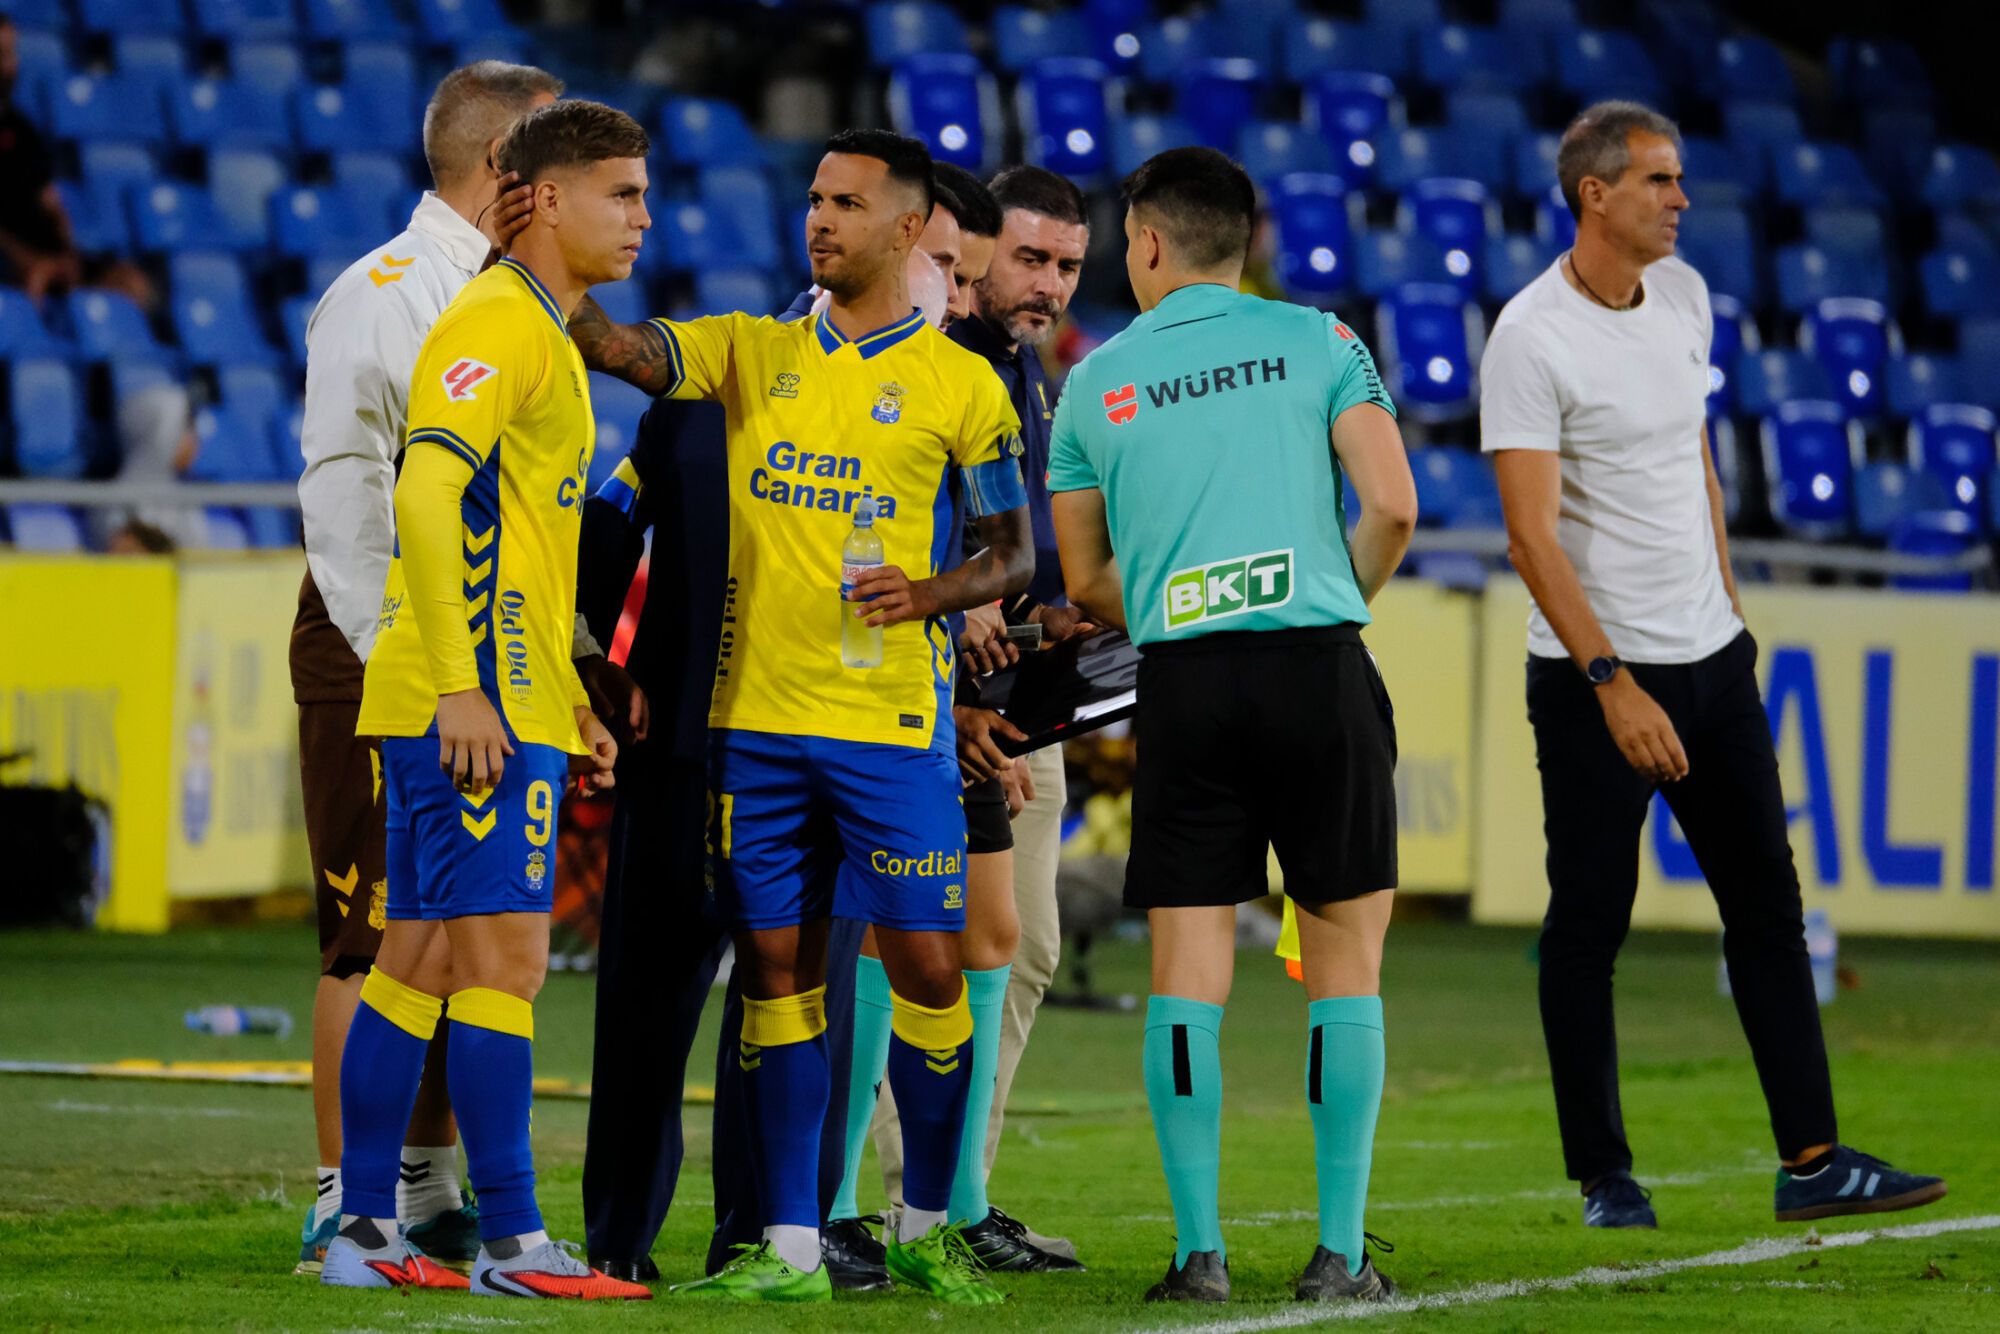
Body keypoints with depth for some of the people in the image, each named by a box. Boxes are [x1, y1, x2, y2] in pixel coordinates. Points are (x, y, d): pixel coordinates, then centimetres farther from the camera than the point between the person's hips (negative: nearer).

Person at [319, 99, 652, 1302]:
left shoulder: (545, 335, 21)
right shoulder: (496, 324, -11)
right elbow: (424, 494, -22)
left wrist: (569, 701, 25)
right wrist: (461, 685, -26)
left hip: (505, 703, 10)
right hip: (477, 706, -10)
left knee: (418, 961, 10)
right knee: (504, 961, -10)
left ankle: (366, 1232, 12)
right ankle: (512, 1242, -10)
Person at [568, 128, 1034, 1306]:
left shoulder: (962, 386, 1)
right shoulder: (752, 352, 11)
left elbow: (1013, 554, 5)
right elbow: (624, 350, -2)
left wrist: (928, 594, -14)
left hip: (893, 721, -3)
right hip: (756, 714, 3)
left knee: (927, 964, -2)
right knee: (777, 963, 3)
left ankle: (928, 1228, 15)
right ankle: (791, 1244, 7)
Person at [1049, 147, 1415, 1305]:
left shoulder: (1095, 383, 9)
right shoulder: (1318, 343, 5)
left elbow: (1087, 584, 14)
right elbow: (1392, 509, -3)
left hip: (1182, 683, 1)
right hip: (1318, 666, -1)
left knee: (1188, 967, 3)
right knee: (1346, 954, 6)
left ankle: (1200, 1250, -2)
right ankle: (1340, 1252, 1)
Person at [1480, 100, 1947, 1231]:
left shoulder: (1684, 295, 8)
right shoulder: (1531, 338, -15)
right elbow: (1534, 535, -20)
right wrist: (1615, 683, -25)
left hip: (1709, 656, 7)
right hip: (1594, 676, -7)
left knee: (1768, 906, 6)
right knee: (1589, 925, 0)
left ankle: (1812, 1160, 9)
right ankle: (1604, 1175, 9)